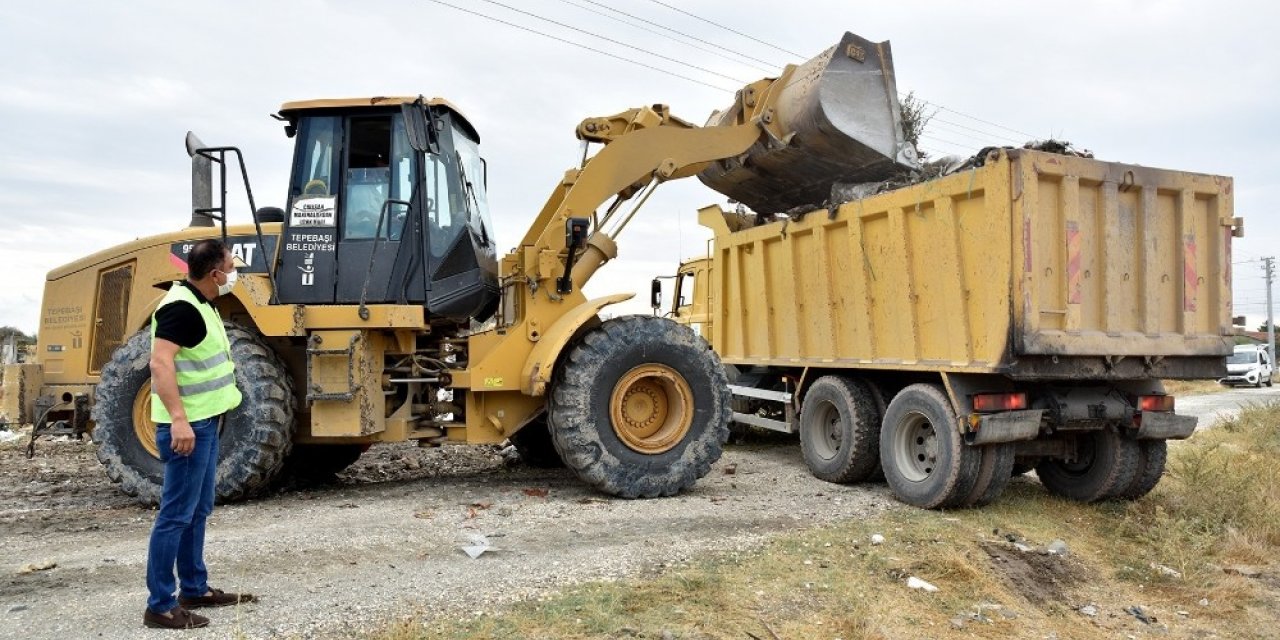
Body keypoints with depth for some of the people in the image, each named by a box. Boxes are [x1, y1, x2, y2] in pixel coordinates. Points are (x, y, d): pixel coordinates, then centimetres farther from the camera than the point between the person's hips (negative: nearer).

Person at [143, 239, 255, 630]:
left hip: (204, 422, 10)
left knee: (198, 510, 17)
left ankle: (195, 589, 28)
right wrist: (178, 419, -34)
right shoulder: (181, 307, -18)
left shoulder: (199, 304, 14)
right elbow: (160, 364, -27)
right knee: (176, 514, -4)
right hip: (187, 426, -10)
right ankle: (160, 606, 4)